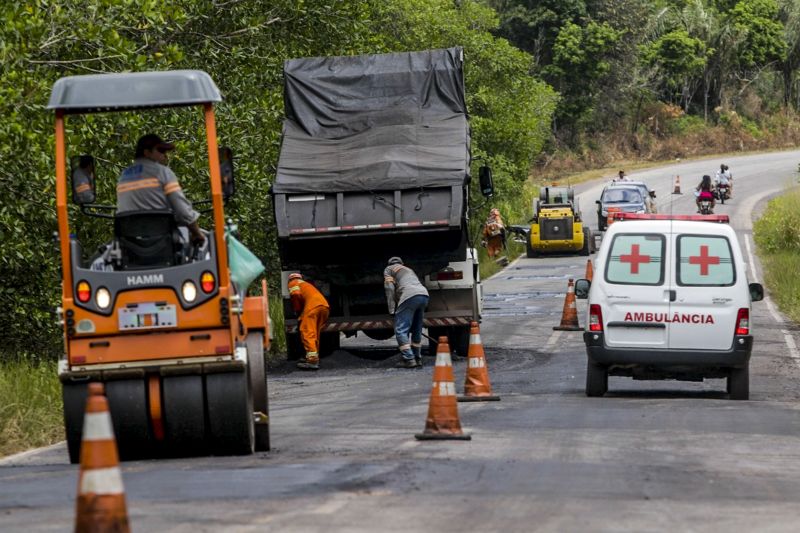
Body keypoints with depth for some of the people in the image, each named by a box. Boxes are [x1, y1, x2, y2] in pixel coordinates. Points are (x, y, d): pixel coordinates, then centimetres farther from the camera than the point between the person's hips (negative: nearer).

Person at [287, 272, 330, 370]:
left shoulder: (293, 283, 18)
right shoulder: (306, 284, 40)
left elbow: (295, 294, -2)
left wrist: (297, 311, 8)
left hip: (313, 305, -8)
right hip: (325, 305, 8)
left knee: (307, 332, -11)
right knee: (315, 333, 18)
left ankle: (312, 360, -23)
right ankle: (315, 357, 21)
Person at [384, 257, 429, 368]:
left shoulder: (389, 269, 20)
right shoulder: (408, 270, 39)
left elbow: (389, 288, 5)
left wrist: (392, 310, 3)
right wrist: (422, 313, 36)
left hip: (410, 296, -7)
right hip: (424, 294, 7)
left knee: (401, 330, -6)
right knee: (416, 330, 18)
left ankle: (409, 359, -14)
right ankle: (417, 358, 19)